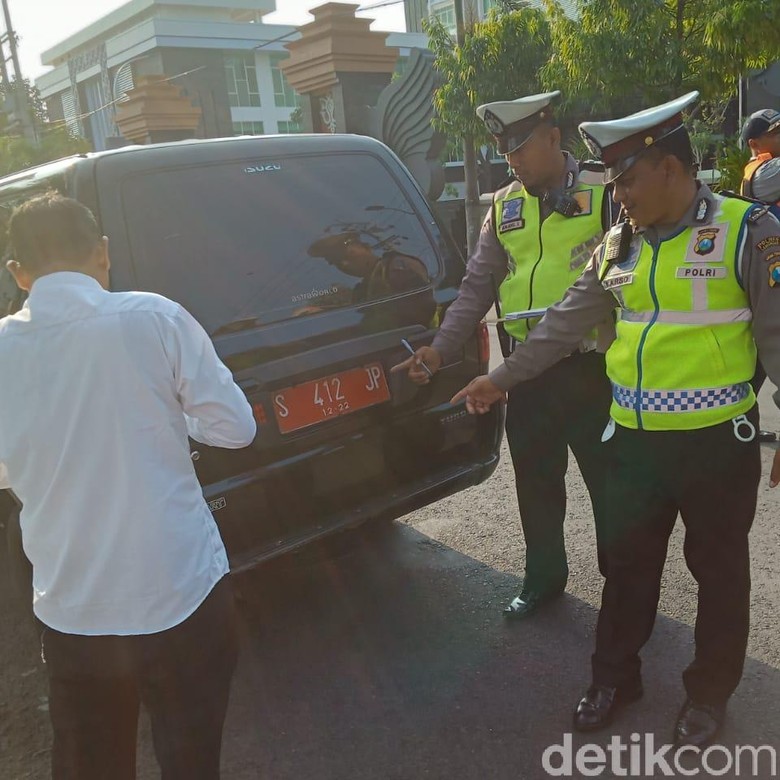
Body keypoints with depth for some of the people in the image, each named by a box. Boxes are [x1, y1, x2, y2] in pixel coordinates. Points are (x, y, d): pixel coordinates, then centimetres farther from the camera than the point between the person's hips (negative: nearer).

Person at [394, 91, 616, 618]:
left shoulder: (603, 193, -5)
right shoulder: (504, 207, 9)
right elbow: (478, 288, 9)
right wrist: (441, 349, 1)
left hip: (589, 368, -4)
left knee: (607, 479, 9)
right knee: (535, 481, 16)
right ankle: (544, 578, 37)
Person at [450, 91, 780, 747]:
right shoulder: (620, 245, 5)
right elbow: (566, 321, 9)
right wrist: (501, 379, 10)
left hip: (717, 440, -4)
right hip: (635, 438, 4)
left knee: (718, 570, 13)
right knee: (628, 562, 16)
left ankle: (710, 693, 35)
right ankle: (615, 676, 36)